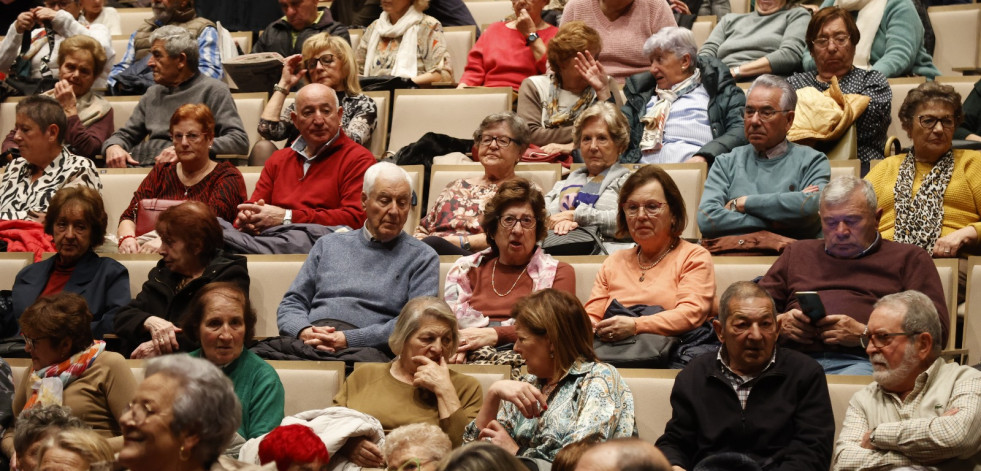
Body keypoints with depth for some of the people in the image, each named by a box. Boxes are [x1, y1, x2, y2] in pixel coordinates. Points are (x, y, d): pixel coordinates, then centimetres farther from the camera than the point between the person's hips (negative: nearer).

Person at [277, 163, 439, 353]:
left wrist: (349, 339, -13)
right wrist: (303, 332, -3)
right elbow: (292, 303, 22)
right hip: (307, 344, 4)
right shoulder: (329, 244, 25)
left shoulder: (422, 258, 13)